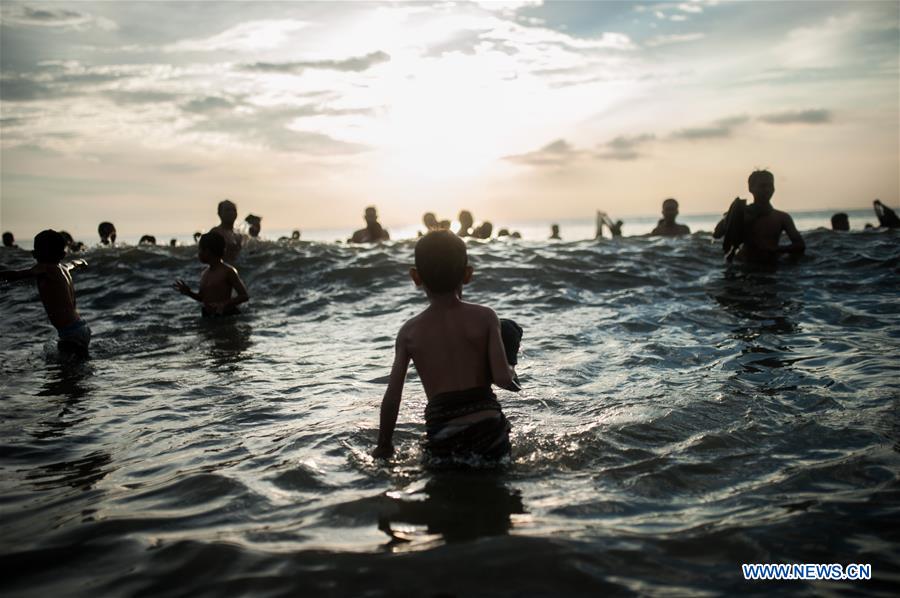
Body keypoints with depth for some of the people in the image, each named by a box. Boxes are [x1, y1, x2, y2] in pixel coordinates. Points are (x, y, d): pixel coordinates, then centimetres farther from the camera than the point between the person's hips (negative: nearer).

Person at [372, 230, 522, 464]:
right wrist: (511, 371, 16)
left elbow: (391, 397, 2)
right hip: (488, 429, 0)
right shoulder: (485, 317, 0)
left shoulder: (409, 332, 3)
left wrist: (384, 446, 15)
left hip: (443, 439, 1)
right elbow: (502, 378, -9)